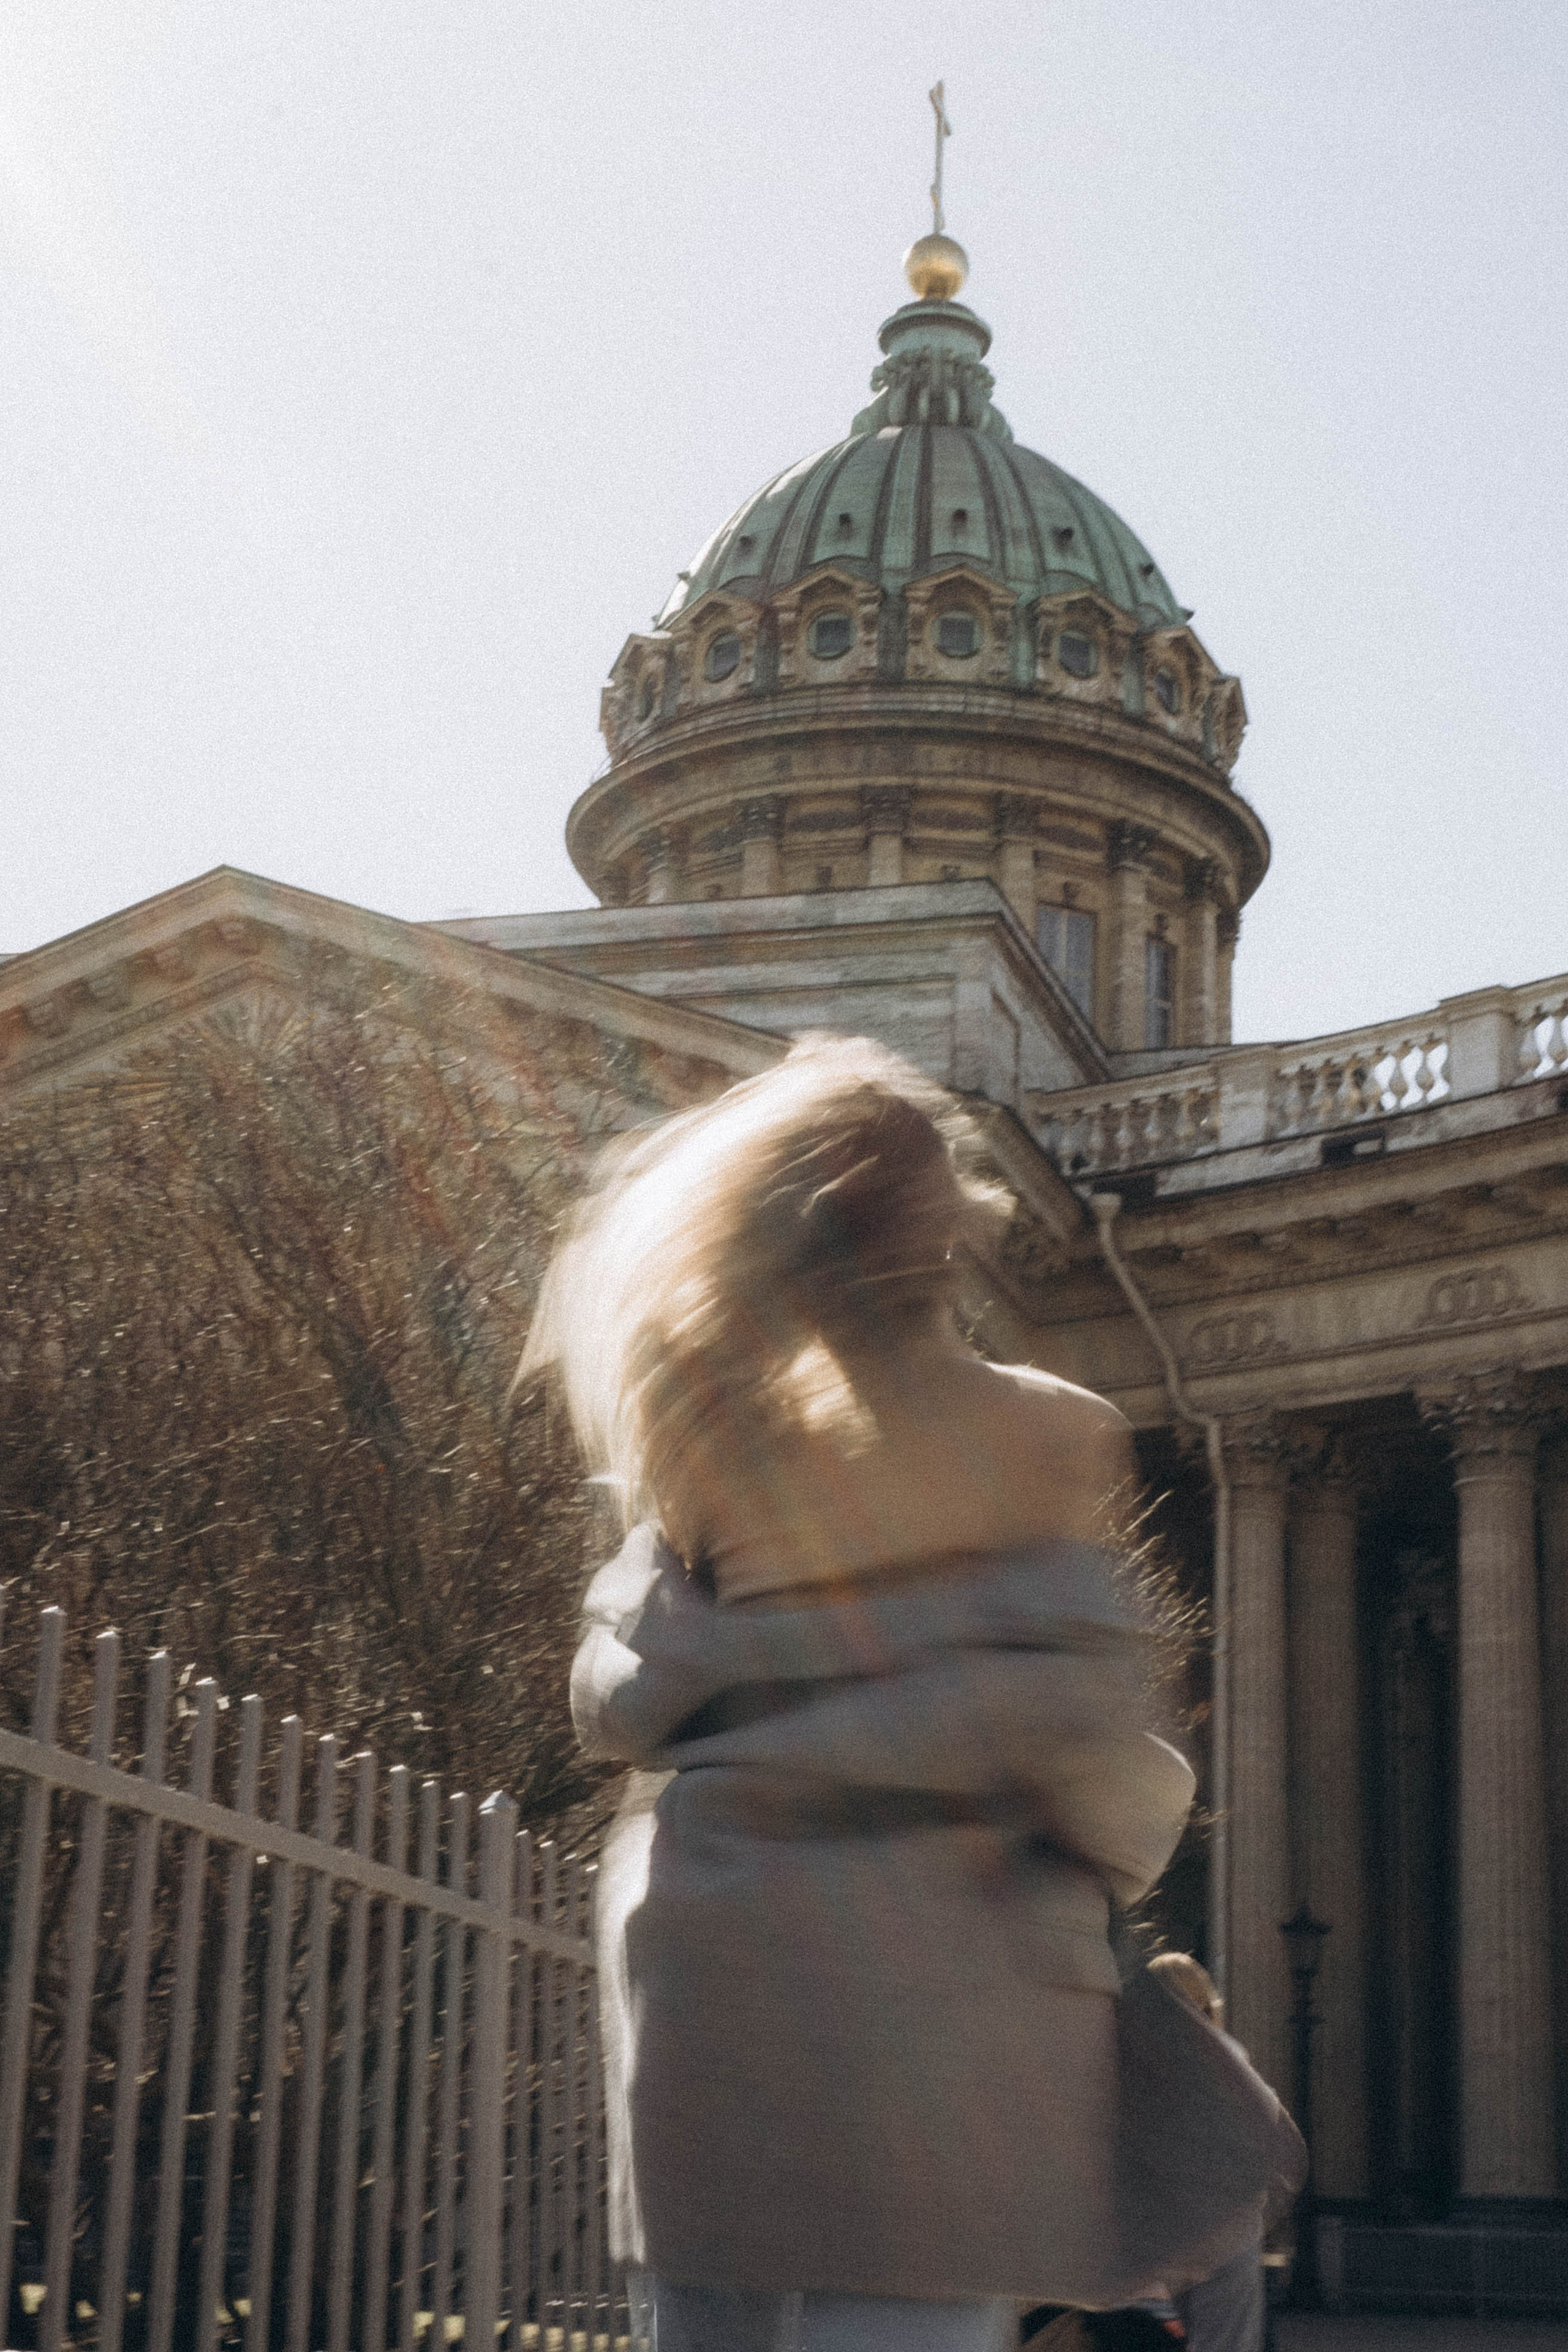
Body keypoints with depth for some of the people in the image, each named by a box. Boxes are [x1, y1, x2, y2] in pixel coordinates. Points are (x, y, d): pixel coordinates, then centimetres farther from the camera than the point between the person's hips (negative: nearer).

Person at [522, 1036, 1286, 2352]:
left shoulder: (714, 1441, 6)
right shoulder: (1039, 1442, -4)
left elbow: (620, 1700, 2)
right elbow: (1070, 1713, -10)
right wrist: (1129, 1847, 10)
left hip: (705, 1959, 4)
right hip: (939, 1966, -4)